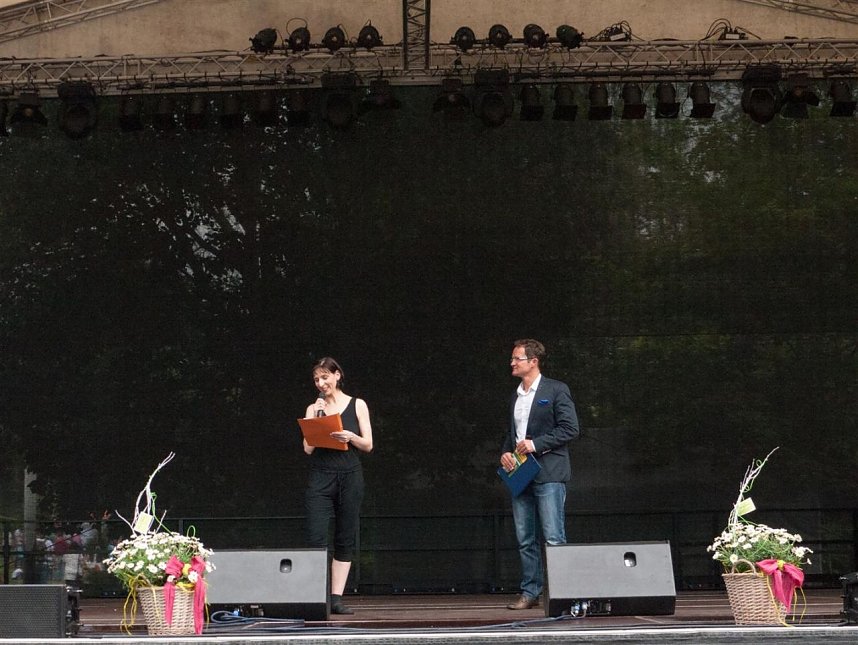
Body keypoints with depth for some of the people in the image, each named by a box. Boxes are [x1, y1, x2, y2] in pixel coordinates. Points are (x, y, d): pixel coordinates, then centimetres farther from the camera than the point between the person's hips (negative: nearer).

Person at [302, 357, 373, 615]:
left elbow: (368, 445, 3)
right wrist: (317, 417, -6)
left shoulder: (357, 405, 6)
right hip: (320, 478, 0)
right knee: (316, 538, -12)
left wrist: (350, 436, -15)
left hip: (350, 477, 0)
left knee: (345, 540, 2)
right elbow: (308, 447, 1)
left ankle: (336, 598, 6)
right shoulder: (314, 409, 8)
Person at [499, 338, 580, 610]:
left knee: (553, 538, -9)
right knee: (525, 540, 7)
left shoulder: (556, 390, -2)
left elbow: (570, 428, -9)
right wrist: (505, 453, 6)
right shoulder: (516, 395, 19)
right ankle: (530, 592, 13)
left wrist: (536, 444, -14)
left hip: (548, 473, -7)